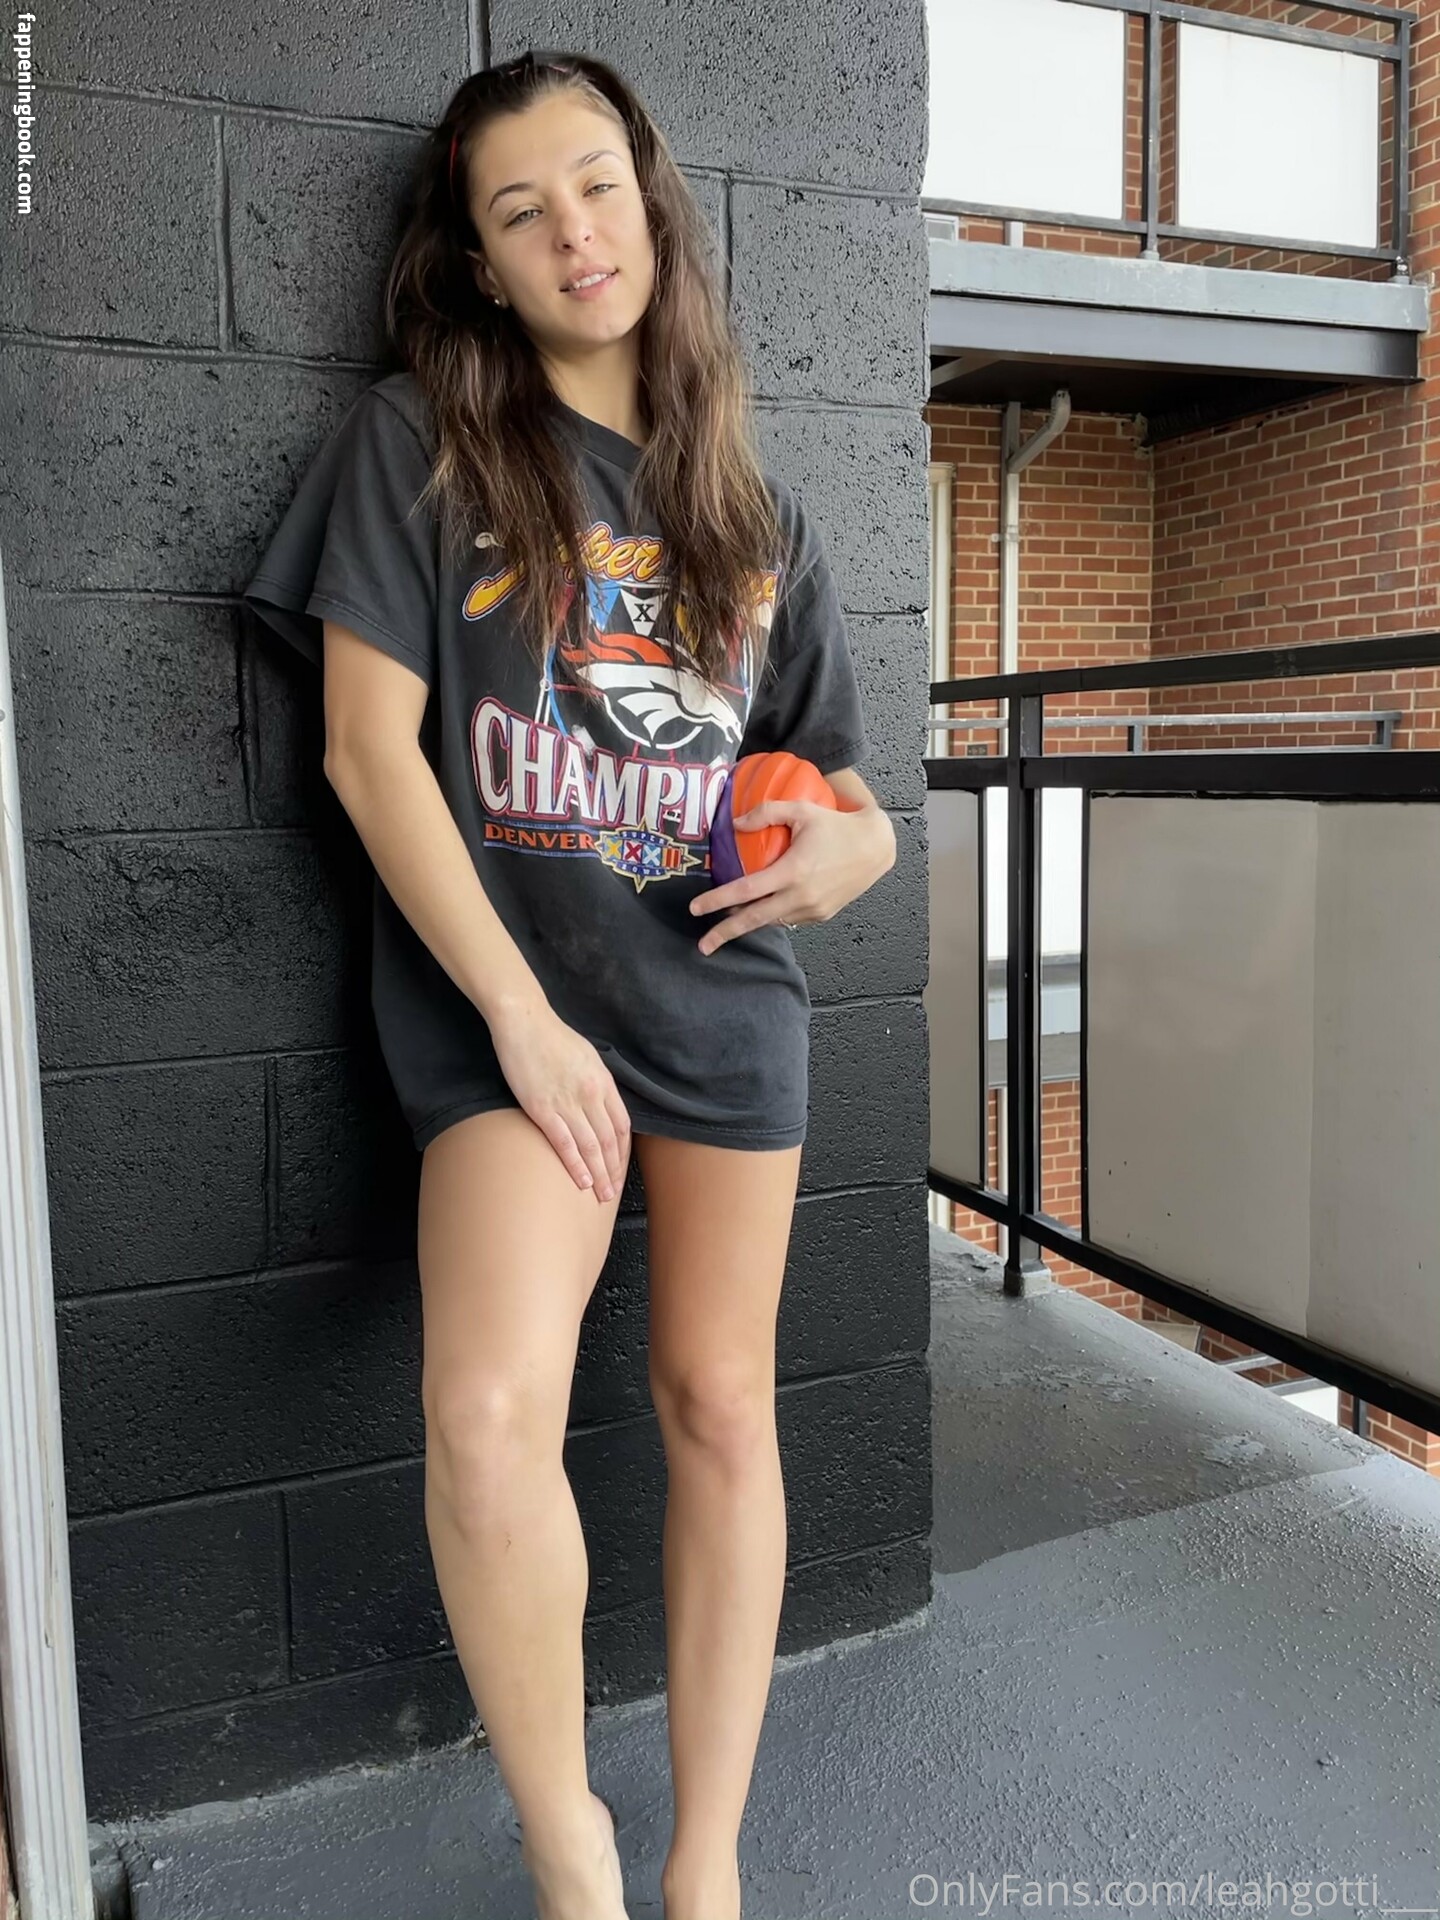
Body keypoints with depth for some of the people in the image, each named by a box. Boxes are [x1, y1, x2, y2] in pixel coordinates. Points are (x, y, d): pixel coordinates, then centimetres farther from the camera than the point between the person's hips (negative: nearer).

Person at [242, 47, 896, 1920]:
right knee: (488, 1410, -21)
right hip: (510, 989, -3)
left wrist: (855, 842, -6)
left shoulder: (761, 517, 14)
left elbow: (829, 777, 19)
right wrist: (518, 1011, -12)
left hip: (725, 983, 4)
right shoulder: (417, 441, 3)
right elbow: (369, 744, -5)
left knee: (720, 1407, 6)